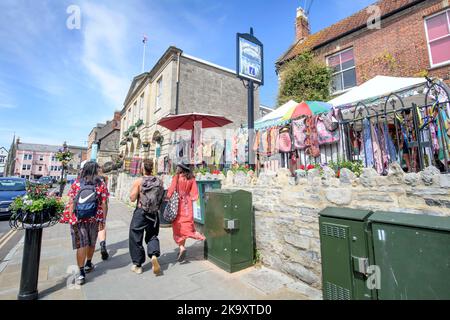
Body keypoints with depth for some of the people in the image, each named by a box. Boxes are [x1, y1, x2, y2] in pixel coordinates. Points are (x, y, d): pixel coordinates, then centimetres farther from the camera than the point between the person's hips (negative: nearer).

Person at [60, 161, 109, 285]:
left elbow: (71, 202, -5)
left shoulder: (76, 183, -3)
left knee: (81, 244, 6)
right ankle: (88, 265, 41)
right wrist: (103, 220, 0)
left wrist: (70, 218, 3)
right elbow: (104, 204, -8)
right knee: (91, 242, 20)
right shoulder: (101, 185, -7)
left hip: (78, 219, 0)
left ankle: (81, 273, 7)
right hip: (94, 219, 0)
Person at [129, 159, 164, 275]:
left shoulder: (138, 181, -10)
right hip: (154, 214, 3)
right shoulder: (159, 182, -1)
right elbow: (162, 198, 4)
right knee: (152, 236, 19)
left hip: (140, 213, -3)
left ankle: (137, 265, 24)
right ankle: (154, 255, -5)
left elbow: (132, 198, -9)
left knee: (136, 238, 14)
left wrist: (133, 189, 6)